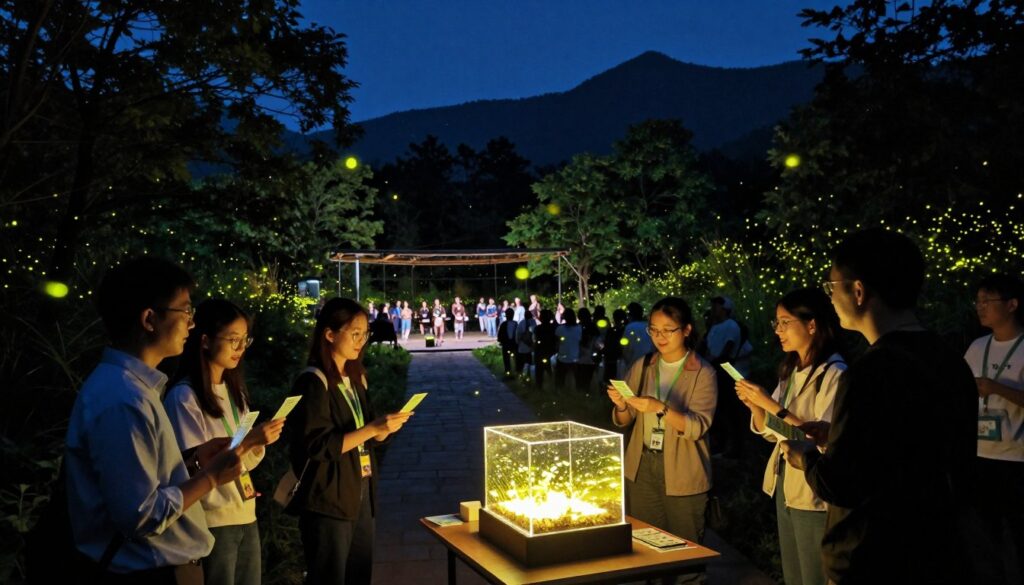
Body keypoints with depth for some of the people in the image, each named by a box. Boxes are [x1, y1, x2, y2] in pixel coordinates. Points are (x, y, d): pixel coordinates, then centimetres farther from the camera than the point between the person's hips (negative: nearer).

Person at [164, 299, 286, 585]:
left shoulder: (234, 390, 11)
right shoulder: (184, 396, -13)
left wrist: (259, 443, -7)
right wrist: (248, 440, -24)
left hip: (246, 515, 7)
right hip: (213, 521, -7)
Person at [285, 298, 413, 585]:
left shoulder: (356, 378, 11)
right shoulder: (313, 382, -14)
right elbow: (319, 447, -20)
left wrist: (387, 426, -4)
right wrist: (372, 428, -23)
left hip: (361, 493, 8)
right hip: (328, 499, -8)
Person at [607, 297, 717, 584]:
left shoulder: (702, 372, -8)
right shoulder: (641, 366, 4)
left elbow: (697, 427, -18)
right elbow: (623, 422, 7)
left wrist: (660, 408, -32)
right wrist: (621, 406, -15)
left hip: (682, 474, -4)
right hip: (642, 468, 4)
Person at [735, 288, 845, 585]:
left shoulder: (834, 373, -16)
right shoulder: (790, 369, 10)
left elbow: (825, 439, -23)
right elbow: (771, 433, 12)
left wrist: (773, 405, -23)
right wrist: (754, 405, -6)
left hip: (814, 493, -8)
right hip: (784, 485, 8)